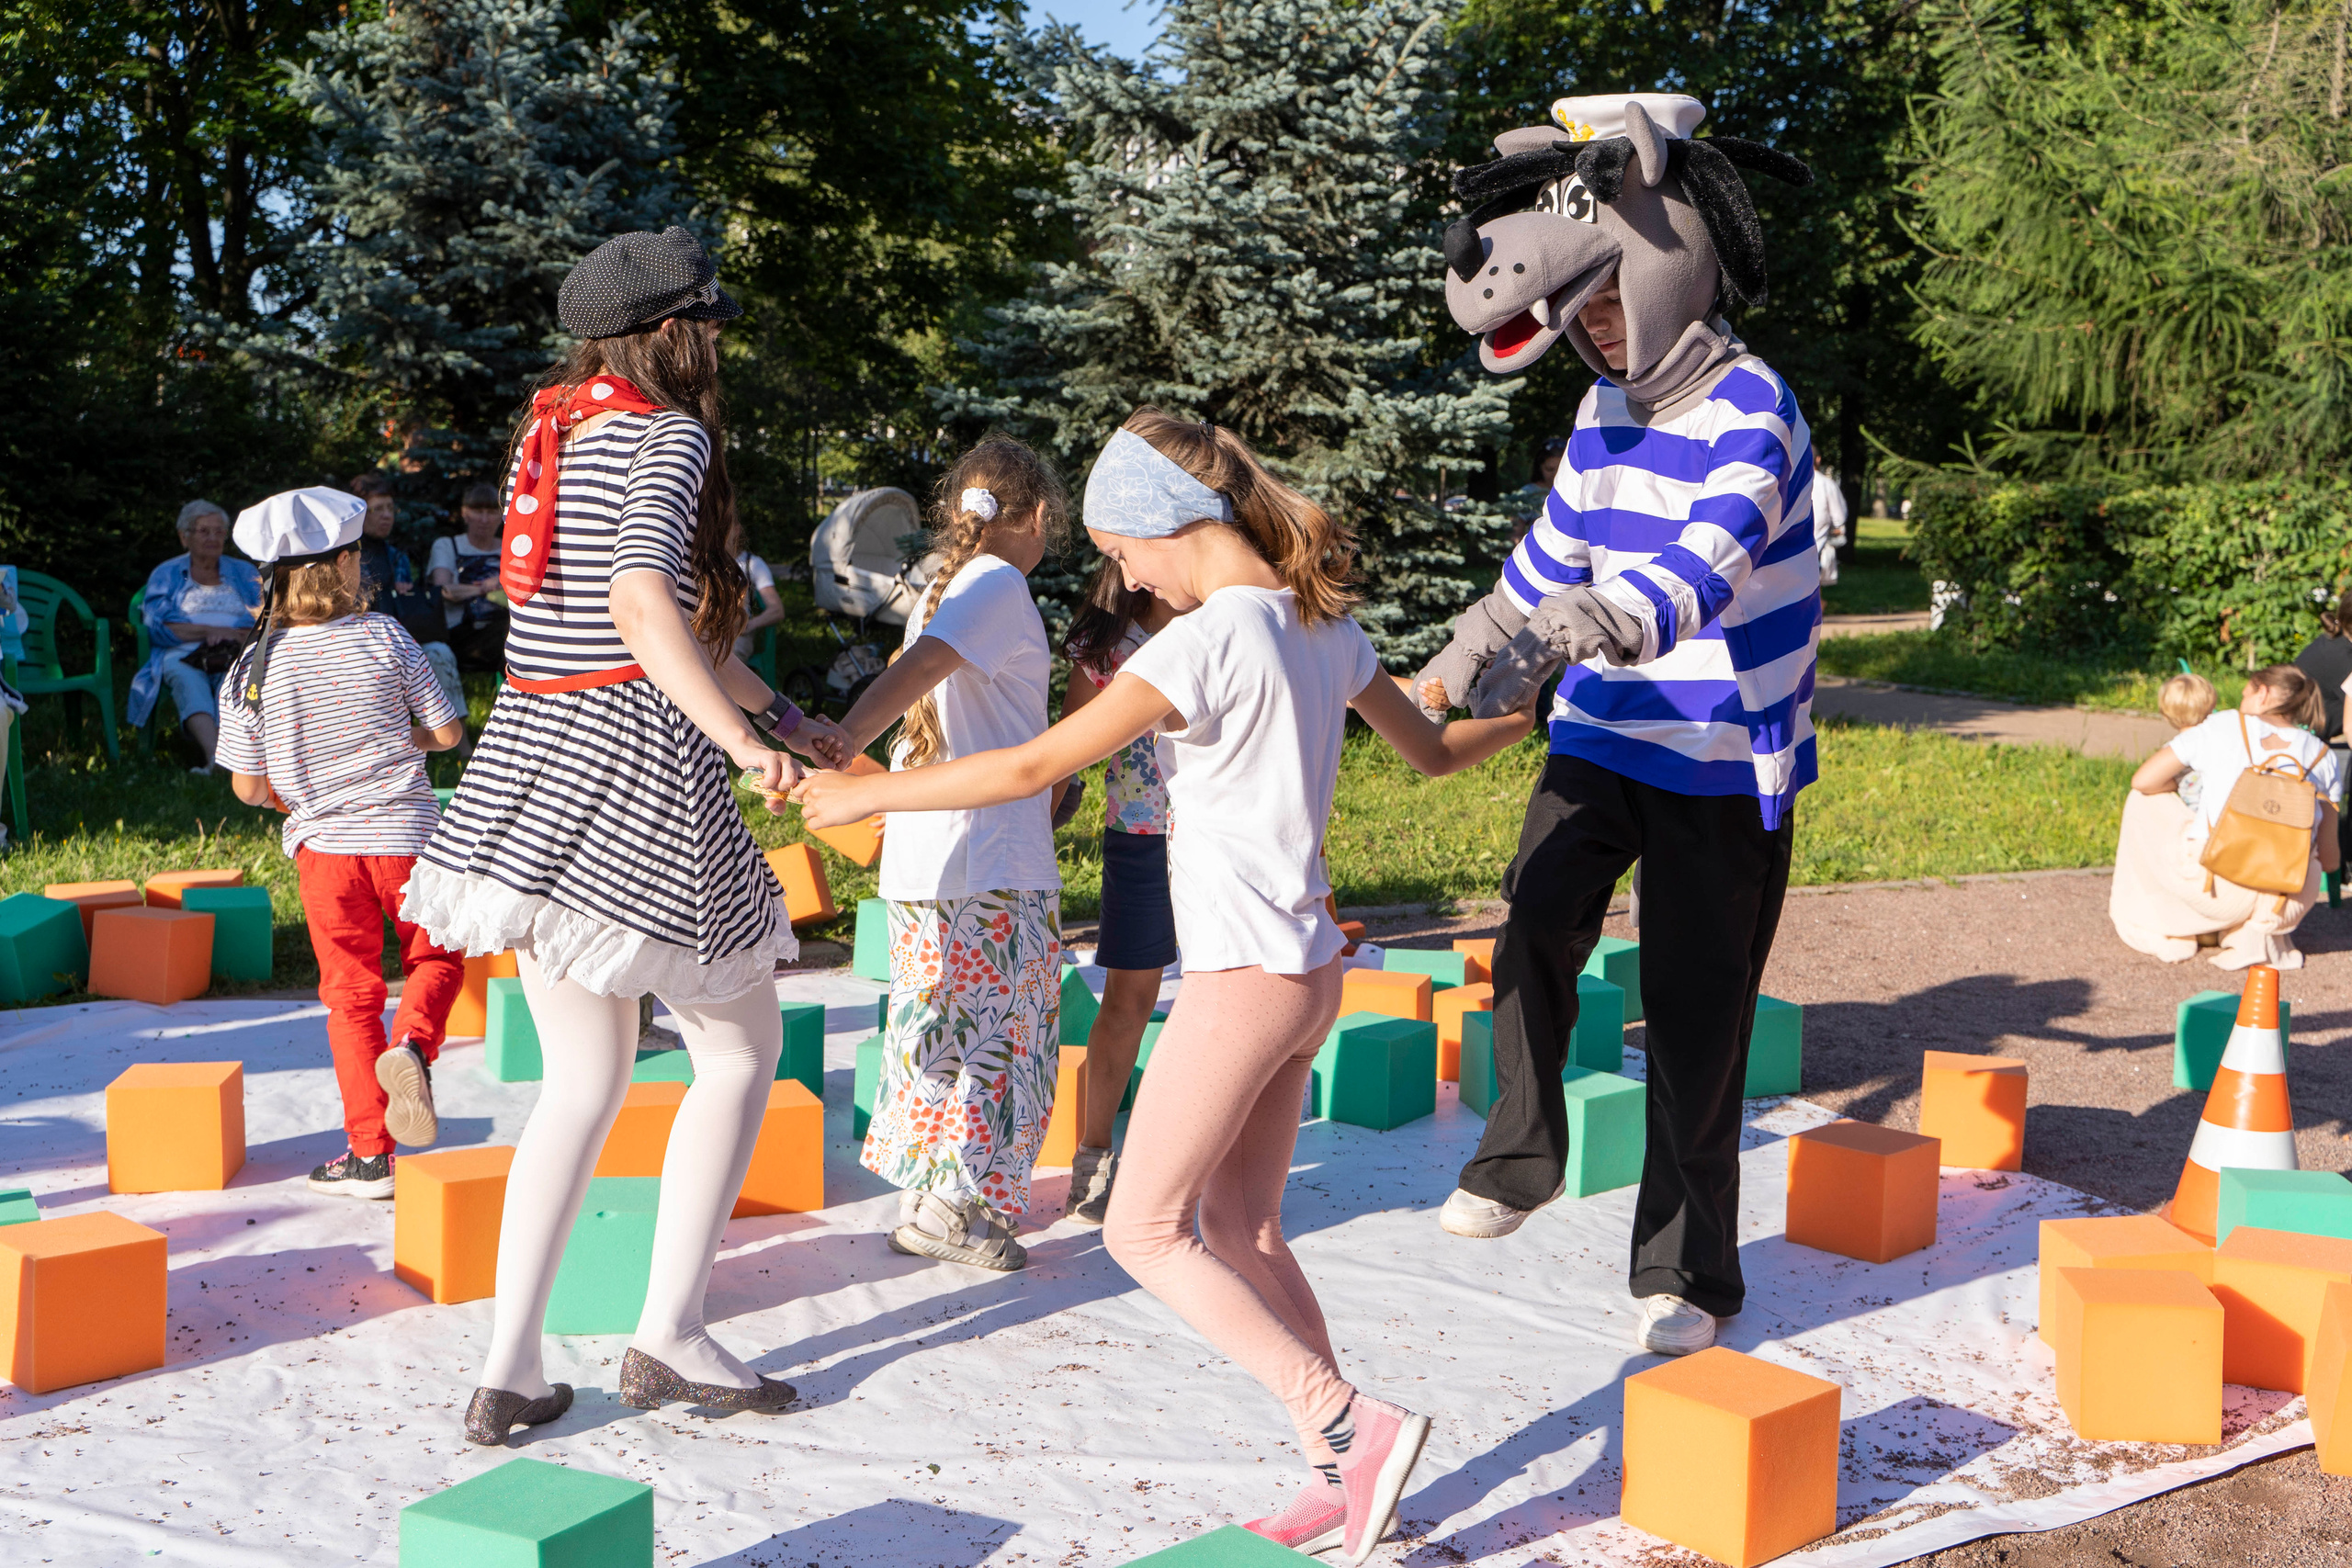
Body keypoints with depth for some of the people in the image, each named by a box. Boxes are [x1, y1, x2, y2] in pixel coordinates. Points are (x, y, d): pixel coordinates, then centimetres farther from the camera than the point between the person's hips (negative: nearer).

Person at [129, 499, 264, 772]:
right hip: (183, 655, -1)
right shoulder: (166, 574, 21)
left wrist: (231, 635, -11)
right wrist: (209, 632, -6)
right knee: (186, 678, -38)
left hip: (236, 655, 1)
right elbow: (159, 625, 4)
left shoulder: (244, 572, 24)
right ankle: (216, 755, -63)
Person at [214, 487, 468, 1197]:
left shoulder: (255, 667, -5)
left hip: (324, 846, 1)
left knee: (350, 993, 11)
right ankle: (412, 1044, -13)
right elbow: (448, 732, -2)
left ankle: (369, 1154, 10)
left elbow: (249, 788, -3)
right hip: (407, 836, -1)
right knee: (434, 957, 19)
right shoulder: (385, 639, -7)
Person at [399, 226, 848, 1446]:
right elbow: (643, 608, -23)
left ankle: (509, 1370, 12)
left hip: (532, 755, 8)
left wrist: (782, 711, 23)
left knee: (583, 1082, 14)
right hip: (637, 763, -8)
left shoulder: (548, 434, 18)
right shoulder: (667, 436, -7)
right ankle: (668, 1335, 9)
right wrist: (741, 740, -27)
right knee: (742, 1048, 9)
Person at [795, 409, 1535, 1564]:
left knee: (1146, 1232, 0)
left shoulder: (1212, 638, -19)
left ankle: (1351, 1427, -4)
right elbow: (1431, 749, 21)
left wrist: (861, 794, -11)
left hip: (1245, 979, -9)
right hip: (1308, 971, 9)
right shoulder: (1322, 624, 8)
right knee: (1239, 1231, 14)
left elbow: (1036, 765, -20)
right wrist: (1530, 712, 43)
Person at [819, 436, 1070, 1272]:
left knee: (943, 1026, 17)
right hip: (994, 862, -8)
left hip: (920, 859, 8)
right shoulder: (999, 586, -11)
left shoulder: (939, 589, 14)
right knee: (997, 1032, 2)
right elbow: (911, 673, -26)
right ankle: (946, 1208, 4)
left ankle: (923, 1194, 24)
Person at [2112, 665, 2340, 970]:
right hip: (2289, 903, 3)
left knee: (2144, 800, 24)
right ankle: (2257, 932, 11)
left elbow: (2143, 781, 6)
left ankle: (2167, 932, 27)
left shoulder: (2224, 726, 5)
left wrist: (2181, 784, 28)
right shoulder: (2322, 755, 12)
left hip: (2215, 891, -3)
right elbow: (2329, 861, 12)